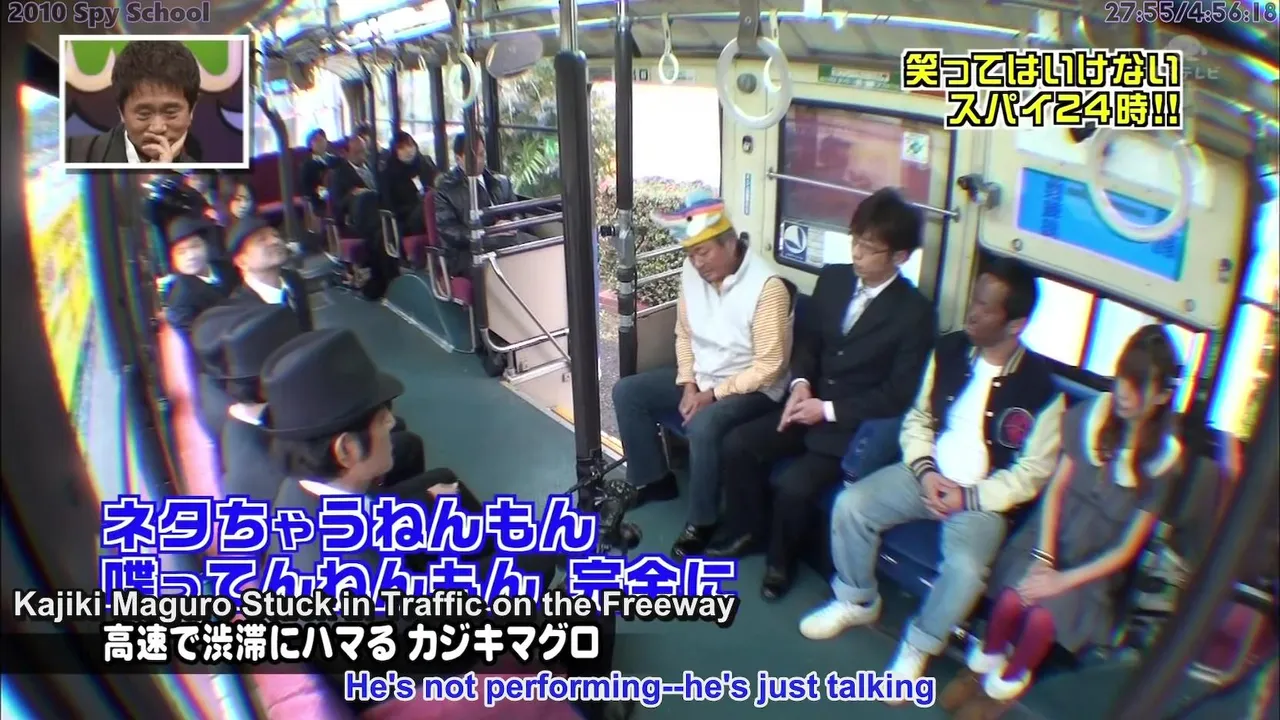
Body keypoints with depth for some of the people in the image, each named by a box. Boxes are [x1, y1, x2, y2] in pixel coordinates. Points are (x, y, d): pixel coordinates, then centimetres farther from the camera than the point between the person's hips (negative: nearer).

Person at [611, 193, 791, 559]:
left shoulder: (767, 287, -24)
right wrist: (688, 384, -6)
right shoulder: (692, 271, -4)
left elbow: (769, 366, -23)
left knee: (704, 426, -35)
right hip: (700, 377, 8)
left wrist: (714, 395, -23)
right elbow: (684, 333, 8)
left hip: (750, 388, -7)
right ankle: (655, 480, 14)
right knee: (627, 392, -1)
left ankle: (702, 521, -13)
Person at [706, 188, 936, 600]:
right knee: (737, 444, -11)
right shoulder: (832, 278, 2)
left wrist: (829, 410, -19)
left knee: (794, 486, -24)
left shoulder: (916, 313, -14)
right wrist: (801, 383, -8)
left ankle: (780, 562, 7)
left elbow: (899, 395, -14)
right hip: (811, 404, 6)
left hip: (858, 426, -6)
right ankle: (746, 532, 14)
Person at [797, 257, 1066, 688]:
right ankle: (857, 602, 10)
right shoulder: (949, 350, -1)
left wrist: (970, 497, -17)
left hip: (984, 497, -4)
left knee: (965, 569, -30)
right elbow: (918, 417, 7)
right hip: (927, 475, 4)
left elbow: (1033, 473, -8)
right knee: (850, 504, -16)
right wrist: (924, 470, -9)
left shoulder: (1040, 388, -13)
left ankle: (919, 646, 1)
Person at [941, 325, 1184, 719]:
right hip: (1051, 535, 2)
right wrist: (1043, 559, -12)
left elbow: (1127, 547, -9)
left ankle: (1006, 684, 4)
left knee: (1043, 618, -26)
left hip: (1096, 563, -1)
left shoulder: (1166, 459, -12)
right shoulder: (1091, 416, -7)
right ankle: (985, 661, 6)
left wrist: (1063, 580, -17)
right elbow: (1056, 488, -2)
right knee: (1012, 599, -25)